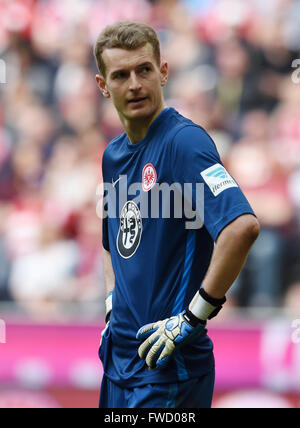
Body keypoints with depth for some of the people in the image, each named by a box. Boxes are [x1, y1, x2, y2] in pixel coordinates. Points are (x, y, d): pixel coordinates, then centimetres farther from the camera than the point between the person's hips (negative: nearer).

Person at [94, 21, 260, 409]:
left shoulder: (183, 140, -14)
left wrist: (194, 316, -23)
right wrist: (113, 306, 14)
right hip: (120, 356, 8)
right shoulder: (113, 155, 12)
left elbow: (243, 226, -28)